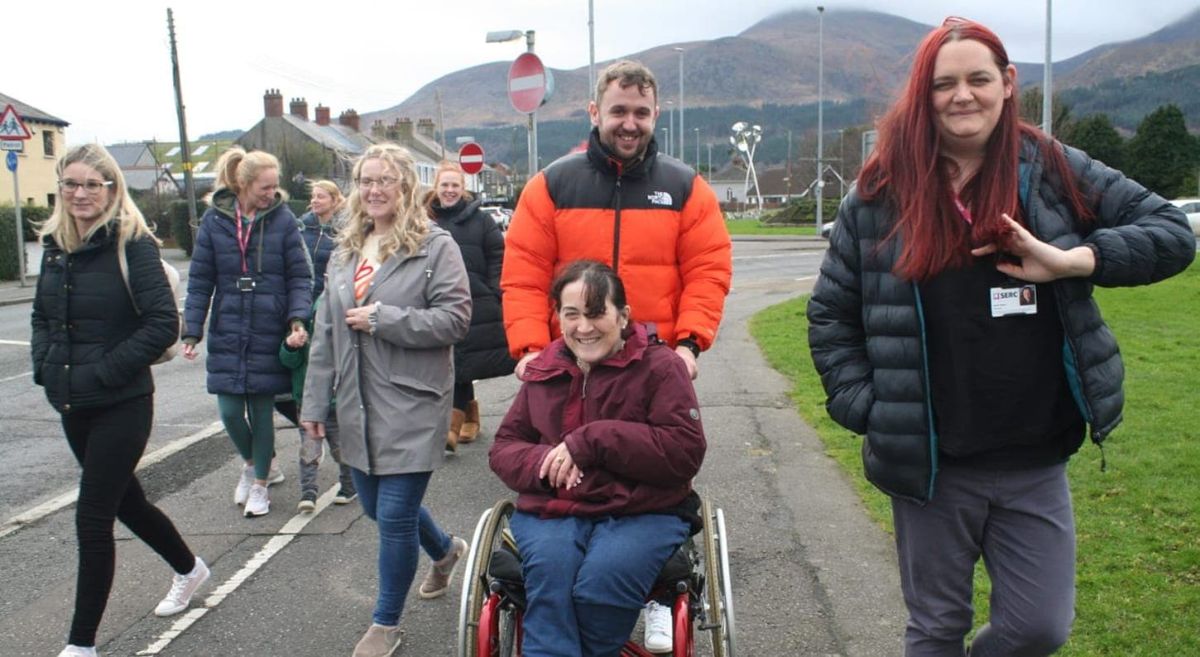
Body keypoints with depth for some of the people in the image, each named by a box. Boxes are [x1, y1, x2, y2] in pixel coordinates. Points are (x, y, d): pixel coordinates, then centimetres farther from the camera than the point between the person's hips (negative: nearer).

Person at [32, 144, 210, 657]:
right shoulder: (56, 244, 8)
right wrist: (45, 364, 3)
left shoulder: (134, 244, -12)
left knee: (92, 519, -2)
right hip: (73, 405, 7)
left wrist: (104, 371, -19)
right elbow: (42, 316, 19)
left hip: (121, 406, -7)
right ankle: (189, 569, 45)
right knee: (125, 500, 21)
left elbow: (163, 324, -18)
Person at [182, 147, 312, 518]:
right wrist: (192, 331, -4)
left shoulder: (282, 219, -4)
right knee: (230, 411, 3)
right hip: (227, 335, 1)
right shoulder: (215, 220, -1)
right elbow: (200, 281, 1)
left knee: (261, 411, 6)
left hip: (269, 335, -1)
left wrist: (298, 317, -17)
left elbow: (300, 276, -3)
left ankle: (260, 484, 26)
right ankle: (254, 464, 34)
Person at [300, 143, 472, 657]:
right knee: (375, 505, 18)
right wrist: (315, 402, 10)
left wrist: (382, 319, -18)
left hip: (412, 403, -7)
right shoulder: (345, 251, 12)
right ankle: (446, 550, 46)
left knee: (395, 516, -1)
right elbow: (325, 333, 12)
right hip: (358, 404, 7)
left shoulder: (435, 246, -8)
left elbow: (455, 319, -15)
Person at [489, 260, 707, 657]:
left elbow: (685, 452, -10)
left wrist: (591, 440, -15)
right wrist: (545, 463, -8)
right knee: (549, 575, -30)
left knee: (601, 583, -30)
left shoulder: (659, 366, 1)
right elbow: (504, 448, 17)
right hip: (551, 511, 3)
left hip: (643, 512, -3)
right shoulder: (543, 372, 15)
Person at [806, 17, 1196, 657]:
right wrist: (864, 407, -5)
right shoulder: (881, 193, -3)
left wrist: (1071, 261, -15)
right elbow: (830, 314, 2)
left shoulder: (1053, 171, 0)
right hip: (929, 464, -1)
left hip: (1035, 462, 2)